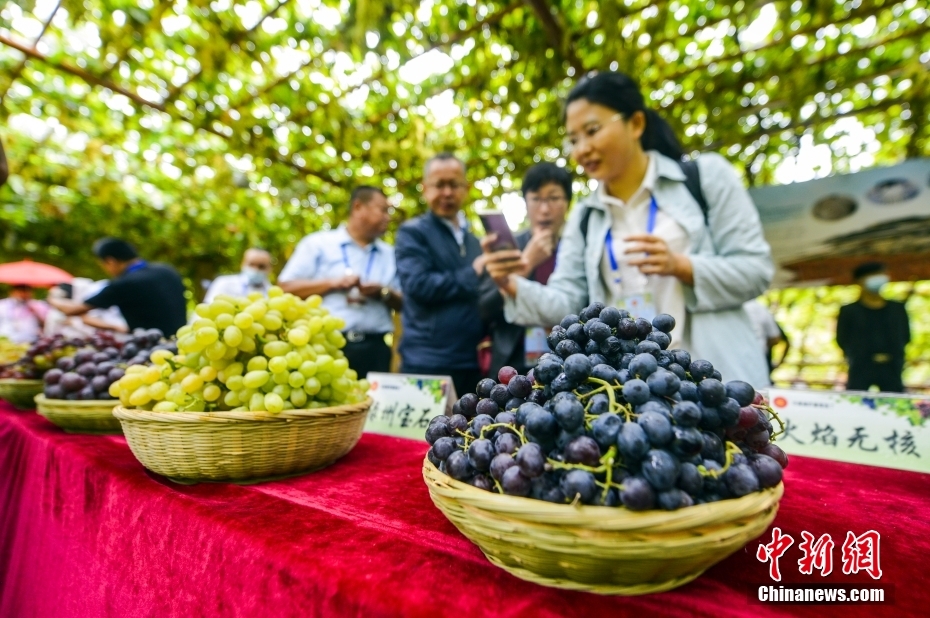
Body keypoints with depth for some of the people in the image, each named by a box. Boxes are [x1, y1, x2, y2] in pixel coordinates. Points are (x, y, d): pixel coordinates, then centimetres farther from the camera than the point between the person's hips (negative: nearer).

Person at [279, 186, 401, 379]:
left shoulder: (390, 254, 16)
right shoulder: (318, 243, 6)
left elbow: (404, 303, 14)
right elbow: (285, 287, 0)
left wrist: (383, 293, -7)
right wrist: (334, 283, -9)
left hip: (374, 348, 3)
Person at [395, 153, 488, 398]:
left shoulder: (473, 240, 18)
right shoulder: (413, 232, -1)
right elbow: (418, 285, -17)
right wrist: (472, 274, -10)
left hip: (471, 362, 6)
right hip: (428, 363, -6)